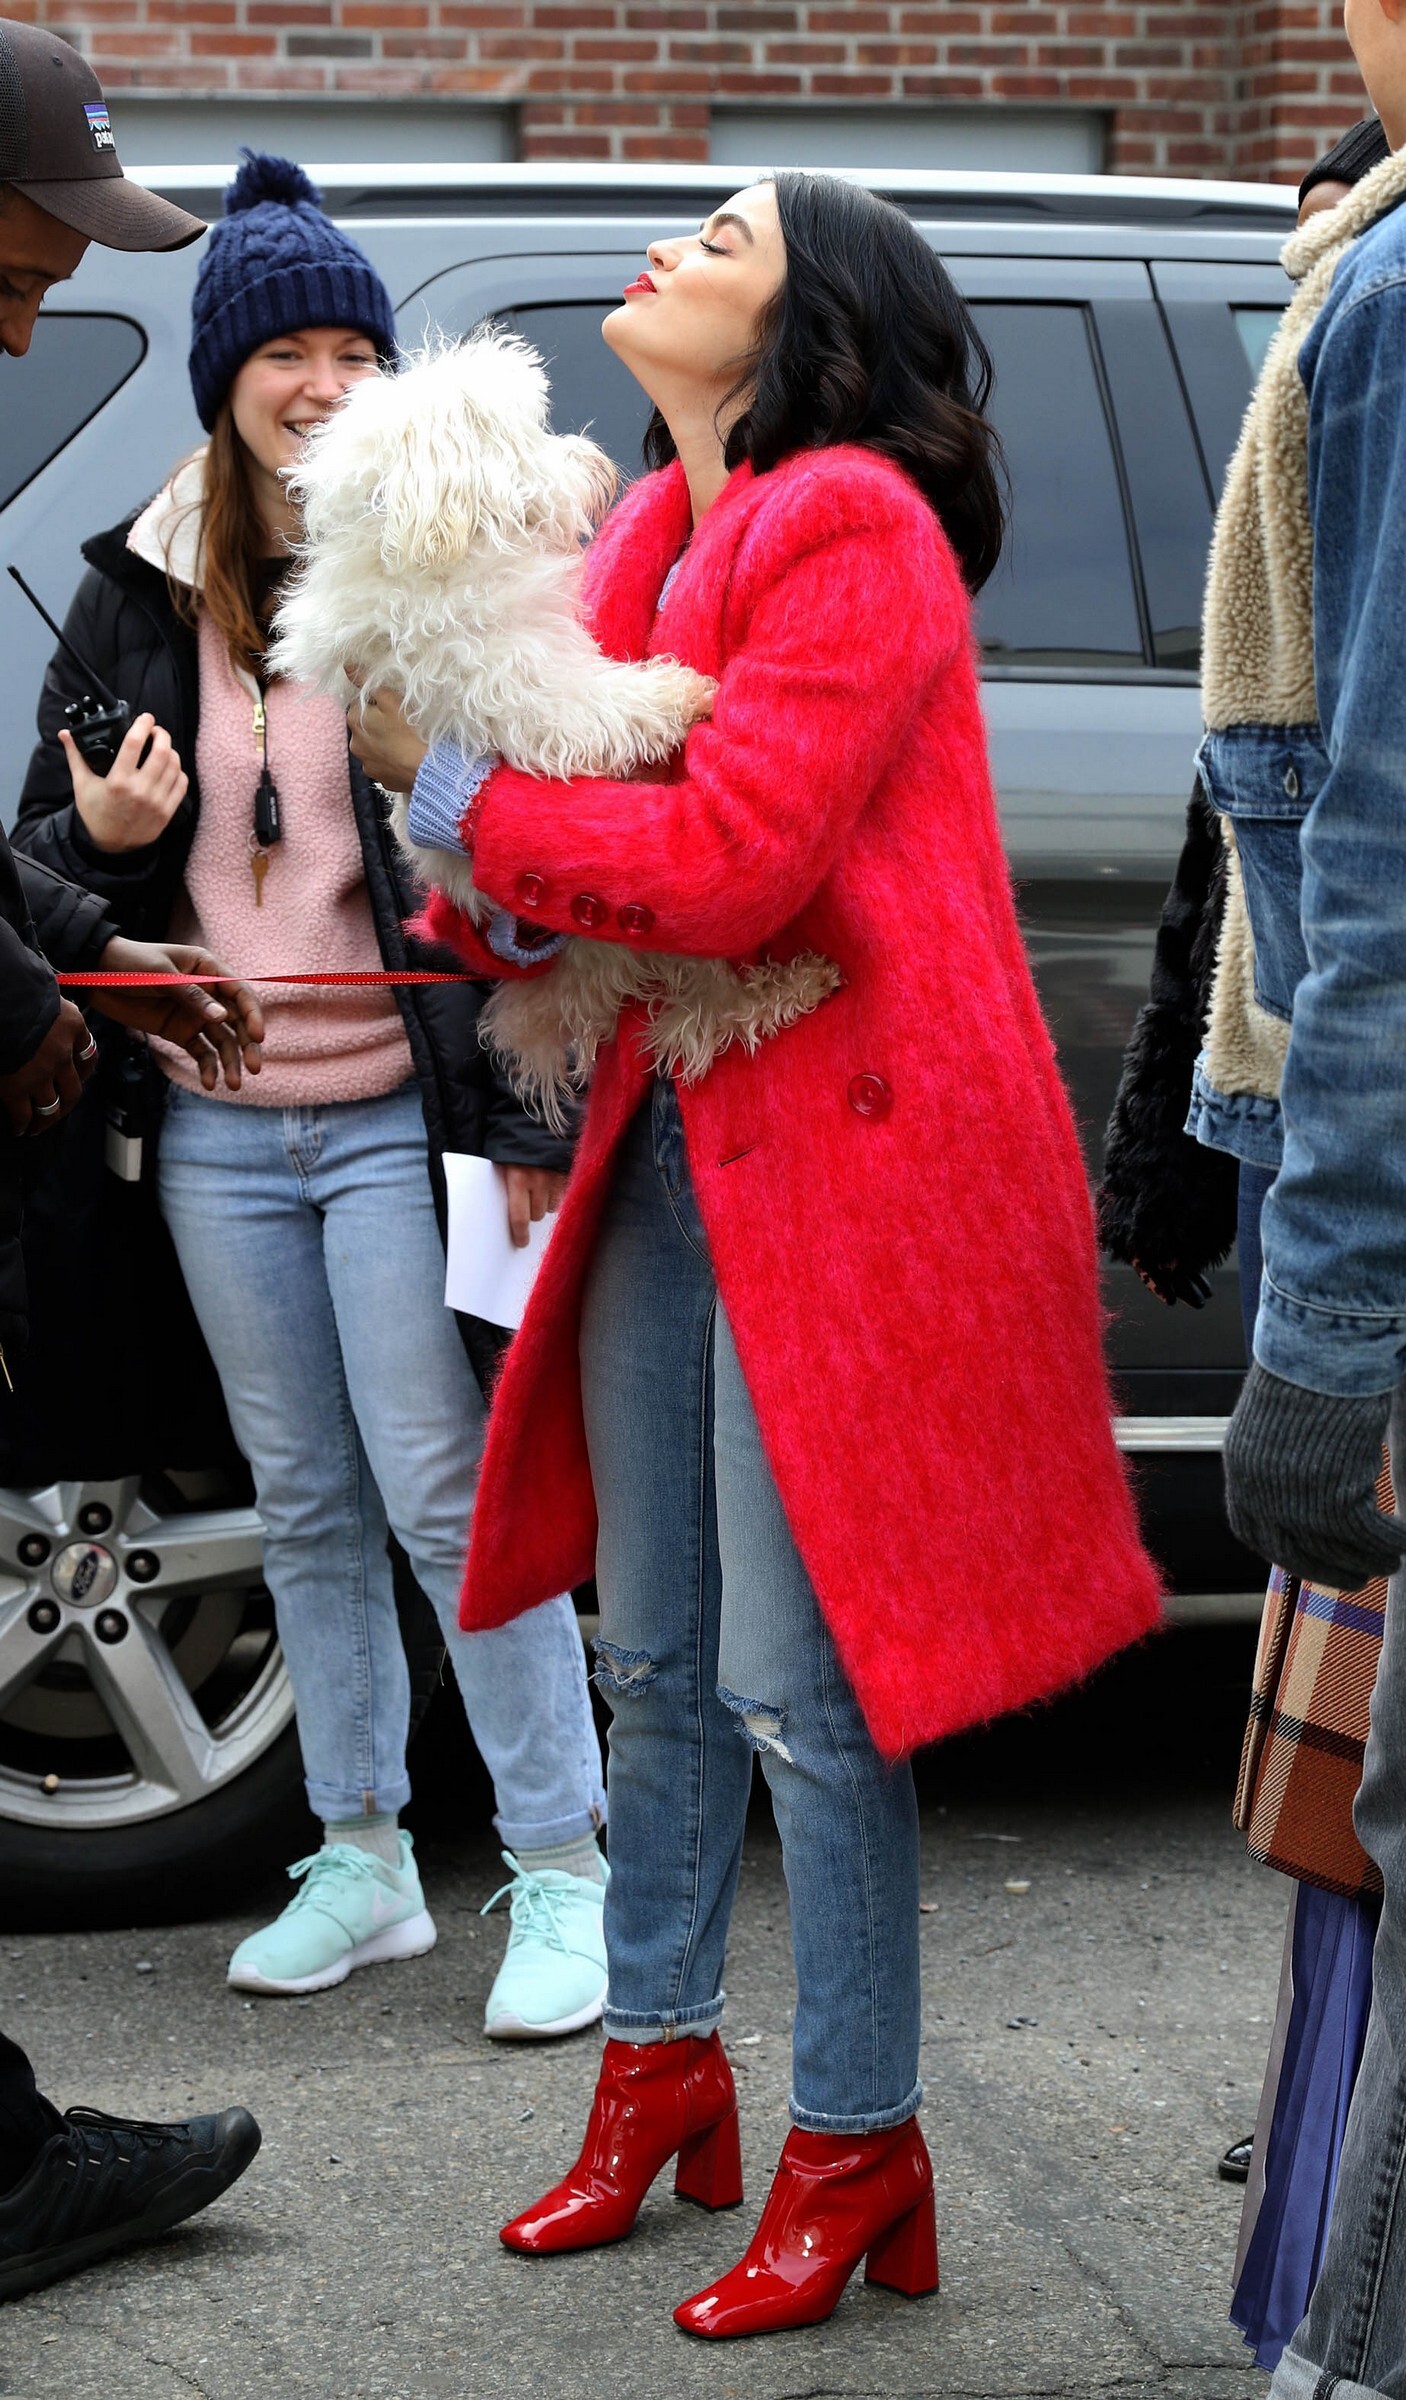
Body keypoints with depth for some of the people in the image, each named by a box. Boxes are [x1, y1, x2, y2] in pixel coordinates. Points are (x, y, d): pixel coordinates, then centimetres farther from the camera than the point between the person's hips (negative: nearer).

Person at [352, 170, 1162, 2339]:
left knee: (800, 1683, -5)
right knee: (656, 1653, 16)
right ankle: (662, 2070, 31)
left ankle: (854, 2147, 8)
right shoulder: (661, 537, 14)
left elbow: (724, 857, -23)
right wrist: (500, 905, -5)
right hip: (675, 1141, 9)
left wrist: (446, 785, -12)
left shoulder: (852, 537, -15)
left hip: (836, 1158, -9)